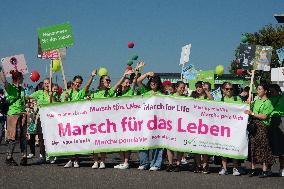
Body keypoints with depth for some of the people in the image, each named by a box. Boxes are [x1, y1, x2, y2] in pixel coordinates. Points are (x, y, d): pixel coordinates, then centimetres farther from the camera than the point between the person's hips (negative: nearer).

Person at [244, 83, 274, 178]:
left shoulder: (267, 102, -5)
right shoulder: (256, 100, 16)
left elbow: (264, 116, -14)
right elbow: (251, 110, 29)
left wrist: (252, 114, -14)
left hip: (262, 126, -7)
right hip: (253, 125, 7)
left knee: (262, 147, -7)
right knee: (252, 146, 6)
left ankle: (265, 170, -3)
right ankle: (253, 169, 11)